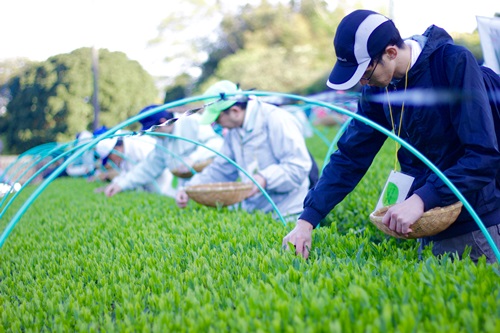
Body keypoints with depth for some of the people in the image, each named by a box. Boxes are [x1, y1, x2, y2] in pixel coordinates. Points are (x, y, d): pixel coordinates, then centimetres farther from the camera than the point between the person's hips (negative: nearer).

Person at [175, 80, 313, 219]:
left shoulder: (277, 120, -14)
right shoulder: (234, 132, 12)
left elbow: (298, 166, -20)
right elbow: (219, 170, 17)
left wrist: (265, 179, -32)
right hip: (252, 210, 7)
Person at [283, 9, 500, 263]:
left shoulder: (455, 63, -18)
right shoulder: (378, 88, 0)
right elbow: (350, 157, 1)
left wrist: (422, 199, -32)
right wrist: (307, 220, -7)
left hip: (477, 223, -5)